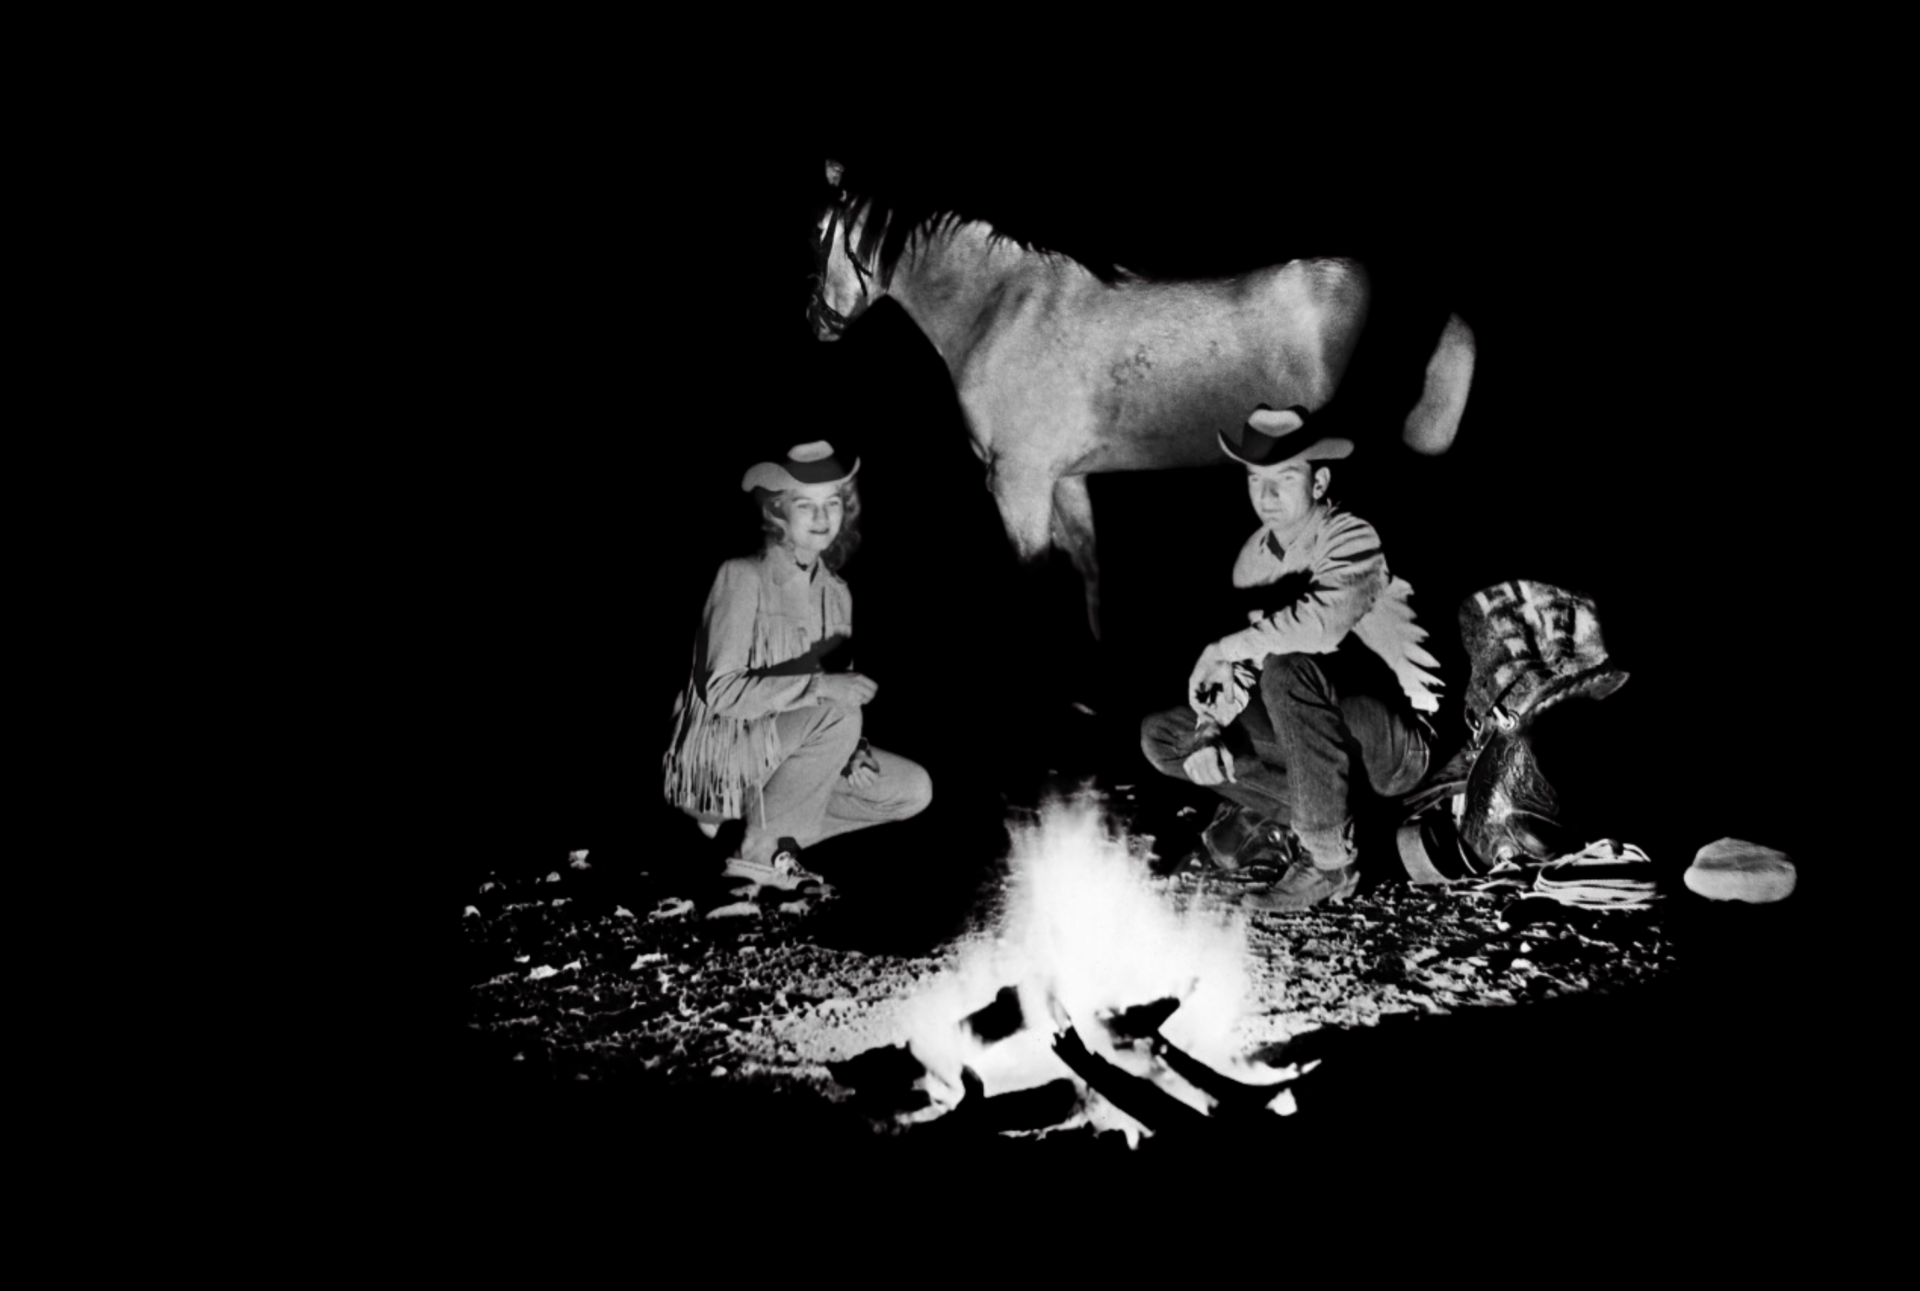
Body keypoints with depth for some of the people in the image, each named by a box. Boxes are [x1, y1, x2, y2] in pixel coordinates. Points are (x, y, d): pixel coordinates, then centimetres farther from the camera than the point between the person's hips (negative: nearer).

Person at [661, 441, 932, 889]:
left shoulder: (836, 593, 6)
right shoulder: (744, 578, -15)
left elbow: (839, 693, 14)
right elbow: (720, 691, -23)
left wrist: (851, 752, -7)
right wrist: (818, 685, -32)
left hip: (780, 758, 7)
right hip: (718, 762, -7)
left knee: (913, 790, -2)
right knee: (837, 716, -29)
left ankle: (757, 820, 1)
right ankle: (760, 851, -15)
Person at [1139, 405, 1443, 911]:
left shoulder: (1351, 540, -18)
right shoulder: (1255, 556, 4)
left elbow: (1319, 622, -37)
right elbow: (1244, 661, 4)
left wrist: (1220, 649, -24)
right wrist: (1210, 727, -16)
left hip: (1401, 745, -7)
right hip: (1317, 738, 8)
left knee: (1287, 668, -36)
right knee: (1160, 736, 2)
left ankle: (1328, 859, -25)